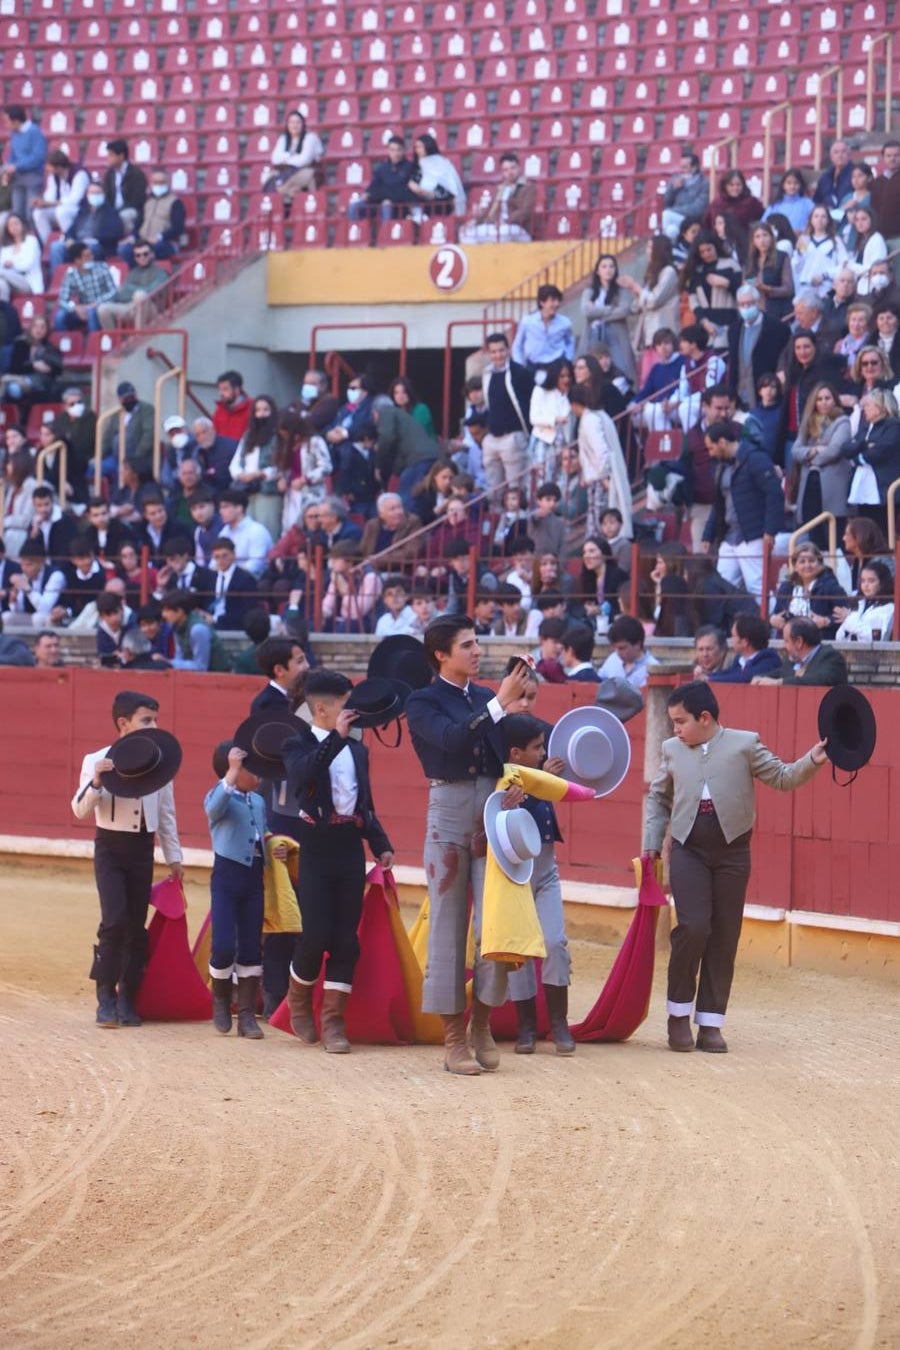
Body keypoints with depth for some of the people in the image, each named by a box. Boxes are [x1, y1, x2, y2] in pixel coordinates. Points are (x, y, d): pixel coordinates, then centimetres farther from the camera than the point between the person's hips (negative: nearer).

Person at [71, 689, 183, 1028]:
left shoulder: (158, 762, 3)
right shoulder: (97, 761, -4)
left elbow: (167, 814, 11)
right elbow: (81, 810, -8)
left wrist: (173, 857, 13)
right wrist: (96, 782, -25)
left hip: (142, 848, 3)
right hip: (110, 847, -3)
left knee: (136, 926, 5)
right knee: (115, 920, -15)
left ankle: (127, 999, 15)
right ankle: (106, 997, -4)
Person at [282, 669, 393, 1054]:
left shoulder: (357, 750, 14)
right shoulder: (300, 745, -2)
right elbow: (302, 776, -26)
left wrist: (380, 844, 6)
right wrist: (335, 737, -29)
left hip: (350, 850, 5)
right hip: (316, 850, -5)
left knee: (346, 938, 2)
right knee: (316, 934, -8)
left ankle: (333, 1020, 6)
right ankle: (298, 1001, 19)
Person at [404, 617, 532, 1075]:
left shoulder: (486, 697, 13)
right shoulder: (423, 702, 0)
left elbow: (509, 756, 11)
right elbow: (451, 740, -19)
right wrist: (500, 704, -22)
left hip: (492, 815, 3)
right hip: (449, 816, -3)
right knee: (448, 928, 1)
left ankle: (482, 1020, 13)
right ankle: (453, 1038, 6)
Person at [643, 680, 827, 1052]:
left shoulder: (744, 744, 1)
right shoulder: (672, 750, 9)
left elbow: (782, 778, 3)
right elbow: (658, 798, 20)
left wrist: (811, 762, -14)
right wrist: (651, 843, 12)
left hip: (732, 852, 0)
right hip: (688, 851, 0)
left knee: (724, 937, 3)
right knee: (693, 928, -14)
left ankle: (710, 1024, 10)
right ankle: (678, 1013, 3)